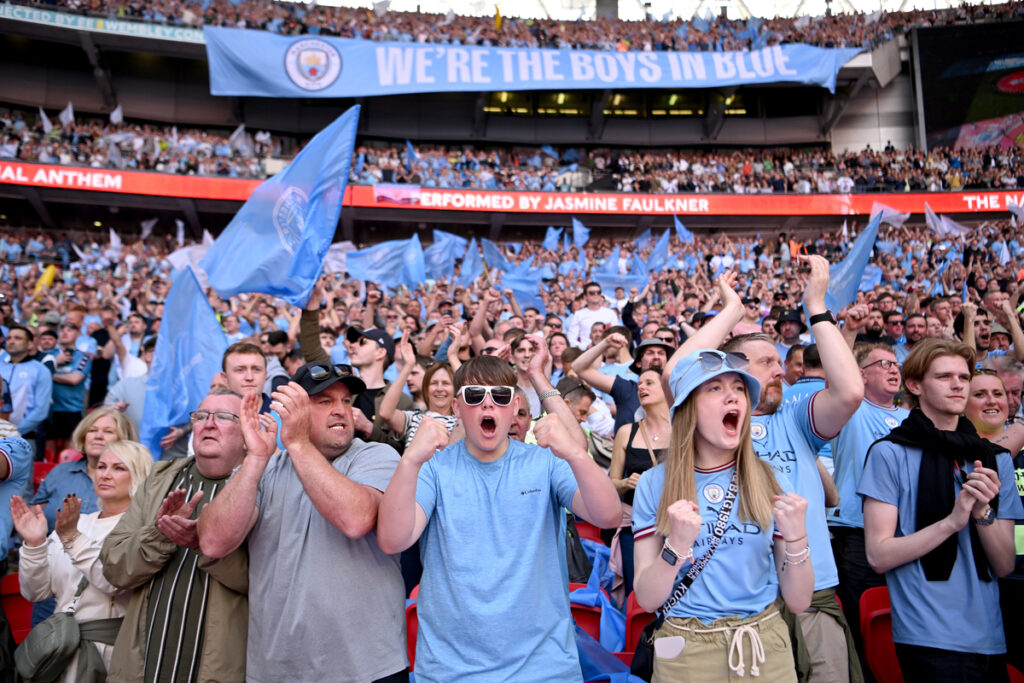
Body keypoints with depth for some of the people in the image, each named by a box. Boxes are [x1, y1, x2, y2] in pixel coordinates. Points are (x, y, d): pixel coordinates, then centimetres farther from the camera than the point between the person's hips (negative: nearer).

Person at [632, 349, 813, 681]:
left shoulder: (769, 480, -5)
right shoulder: (654, 484, -9)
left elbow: (798, 602, -4)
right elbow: (647, 600, -10)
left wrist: (796, 537, -20)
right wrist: (677, 546, -26)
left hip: (766, 650, 2)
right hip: (686, 652, -1)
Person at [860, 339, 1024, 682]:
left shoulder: (995, 459, 8)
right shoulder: (890, 453, -9)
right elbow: (879, 556, -13)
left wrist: (983, 512, -16)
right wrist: (952, 521, -21)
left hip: (991, 637, 5)